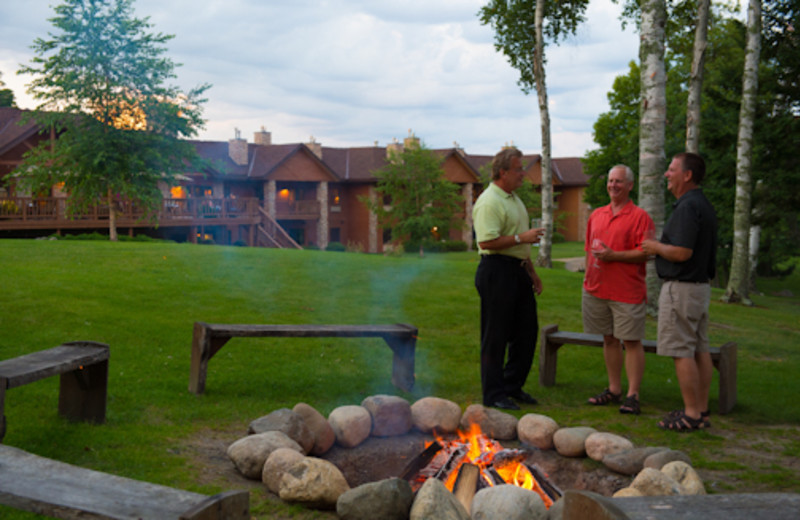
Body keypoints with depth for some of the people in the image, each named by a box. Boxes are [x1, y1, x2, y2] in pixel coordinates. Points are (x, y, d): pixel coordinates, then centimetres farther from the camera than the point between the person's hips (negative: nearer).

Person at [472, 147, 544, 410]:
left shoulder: (513, 198, 17)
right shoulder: (489, 202, -15)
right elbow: (487, 242, -25)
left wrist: (531, 271, 24)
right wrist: (521, 237, -21)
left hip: (517, 271, 10)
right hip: (497, 272, -10)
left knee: (526, 331, 13)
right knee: (495, 336, -2)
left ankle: (512, 386, 25)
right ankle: (493, 394, 7)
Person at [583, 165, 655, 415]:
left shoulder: (640, 216, -5)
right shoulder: (596, 215, 15)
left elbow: (646, 253, -13)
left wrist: (613, 255, -19)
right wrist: (588, 280, 15)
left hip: (627, 292, -6)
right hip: (597, 290, 6)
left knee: (631, 341, -3)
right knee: (609, 339, 12)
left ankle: (632, 395, 2)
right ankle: (614, 389, 22)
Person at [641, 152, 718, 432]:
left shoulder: (687, 207, -19)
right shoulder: (704, 206, 14)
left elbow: (682, 252, -26)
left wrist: (656, 247, -9)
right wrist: (660, 248, 17)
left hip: (681, 288, -10)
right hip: (701, 285, 10)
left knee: (681, 351, -5)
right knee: (700, 350, 12)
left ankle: (691, 414, -2)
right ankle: (702, 410, 18)